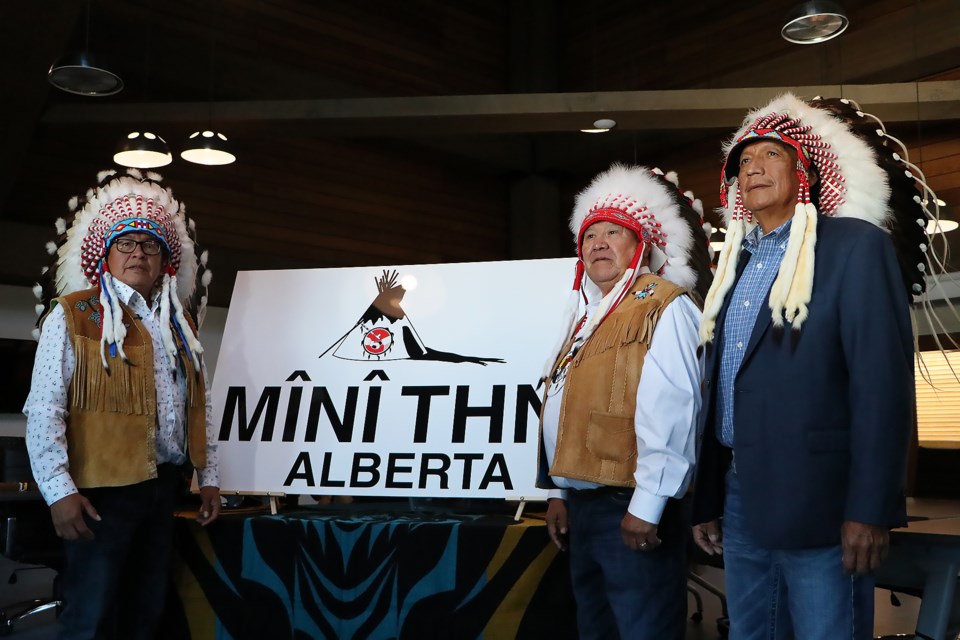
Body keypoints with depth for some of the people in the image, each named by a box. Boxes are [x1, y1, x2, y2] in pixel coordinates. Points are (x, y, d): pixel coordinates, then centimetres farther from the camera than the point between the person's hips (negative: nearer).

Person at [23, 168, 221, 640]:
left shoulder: (180, 325, 14)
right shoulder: (73, 316, -4)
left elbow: (200, 407, 17)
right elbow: (44, 410, -10)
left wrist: (209, 477, 13)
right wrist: (59, 491, -17)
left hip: (164, 486, 6)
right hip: (102, 489, -6)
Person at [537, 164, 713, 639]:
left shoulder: (664, 306, -10)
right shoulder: (589, 313, 17)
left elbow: (670, 408, -20)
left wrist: (647, 504, -23)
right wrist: (559, 492, 17)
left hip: (632, 508, -9)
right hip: (583, 505, 9)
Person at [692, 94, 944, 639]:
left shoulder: (856, 245, -5)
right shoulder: (737, 265, 16)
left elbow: (883, 381, -13)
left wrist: (870, 508, -18)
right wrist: (707, 499, 14)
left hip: (815, 499, -7)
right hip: (739, 498, 7)